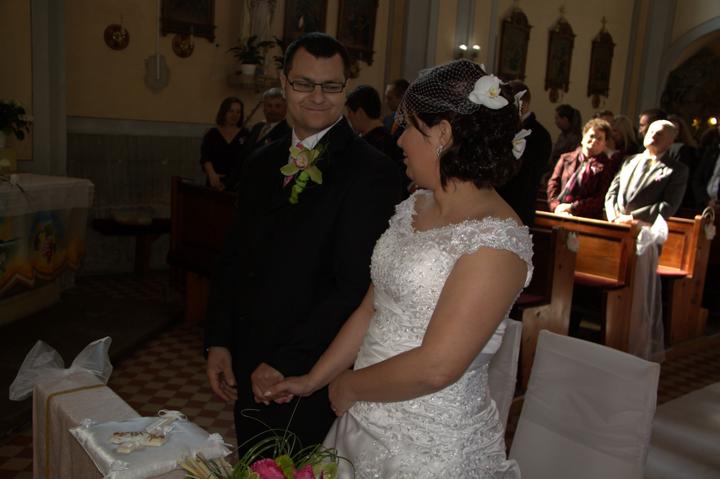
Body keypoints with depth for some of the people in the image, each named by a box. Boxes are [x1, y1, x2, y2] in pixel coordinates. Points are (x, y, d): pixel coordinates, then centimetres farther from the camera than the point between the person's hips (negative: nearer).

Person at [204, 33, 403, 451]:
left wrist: (286, 363, -17)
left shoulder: (372, 172, -16)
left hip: (312, 377, -6)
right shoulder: (262, 164, 7)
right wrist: (219, 341, 3)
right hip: (248, 369, 7)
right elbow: (235, 256, 10)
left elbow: (357, 286, -20)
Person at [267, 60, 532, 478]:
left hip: (431, 445, -6)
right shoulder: (414, 207, 3)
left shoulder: (496, 239, -21)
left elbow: (435, 368, -24)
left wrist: (349, 386, -10)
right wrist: (313, 380, 11)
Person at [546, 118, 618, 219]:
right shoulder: (566, 158, 18)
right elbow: (553, 184, 12)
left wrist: (572, 208, -10)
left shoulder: (608, 166, 6)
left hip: (586, 219, -3)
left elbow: (601, 198, -2)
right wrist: (556, 206, -4)